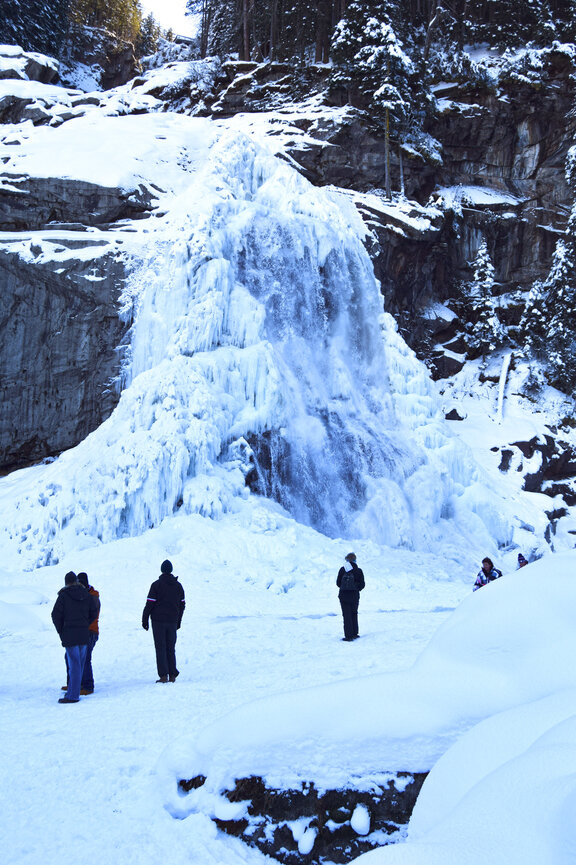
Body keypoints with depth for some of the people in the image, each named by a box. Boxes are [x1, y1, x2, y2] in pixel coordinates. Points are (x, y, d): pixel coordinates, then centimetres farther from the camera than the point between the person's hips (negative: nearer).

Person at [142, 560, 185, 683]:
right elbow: (182, 604, 12)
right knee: (171, 648, 10)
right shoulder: (178, 585, 8)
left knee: (160, 648, -1)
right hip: (172, 622, 4)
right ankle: (172, 675, 8)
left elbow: (149, 604, -9)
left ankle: (163, 675, -6)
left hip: (158, 621, -4)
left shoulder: (156, 585, -7)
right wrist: (178, 621, 22)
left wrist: (144, 620, -1)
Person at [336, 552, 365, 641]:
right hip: (355, 596, 1)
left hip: (343, 595, -1)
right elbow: (362, 584, -2)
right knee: (354, 614, 18)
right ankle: (354, 634, 21)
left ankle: (349, 636, -2)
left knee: (346, 615, 3)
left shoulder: (342, 569, -5)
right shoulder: (358, 571, -4)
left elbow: (338, 583, -2)